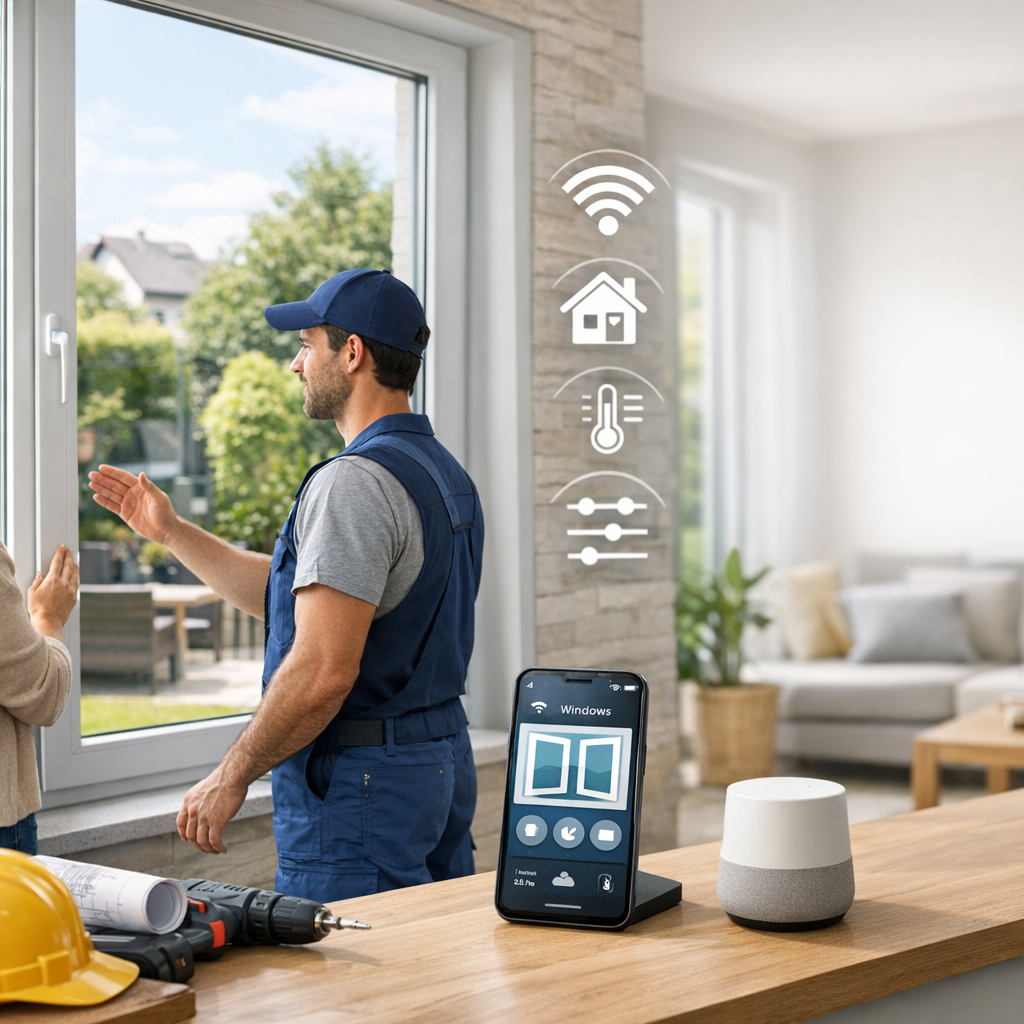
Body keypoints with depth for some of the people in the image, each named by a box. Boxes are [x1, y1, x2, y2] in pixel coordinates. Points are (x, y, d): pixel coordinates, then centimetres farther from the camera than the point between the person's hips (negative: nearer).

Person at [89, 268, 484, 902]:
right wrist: (172, 532, 21)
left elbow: (323, 671, -26)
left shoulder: (355, 482, -19)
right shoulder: (443, 472, 13)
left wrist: (232, 777, -14)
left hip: (359, 782, -10)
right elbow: (302, 596, 19)